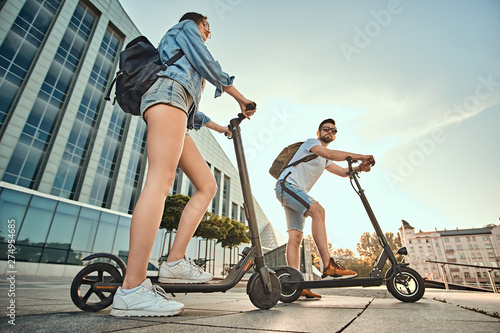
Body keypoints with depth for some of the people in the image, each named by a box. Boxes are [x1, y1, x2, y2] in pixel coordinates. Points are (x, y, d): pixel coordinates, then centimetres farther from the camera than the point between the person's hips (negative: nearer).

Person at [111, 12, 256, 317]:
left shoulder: (186, 62, 42)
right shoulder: (185, 27, 22)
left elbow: (190, 109, 36)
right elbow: (207, 64, 4)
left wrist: (219, 127, 38)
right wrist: (240, 97, 10)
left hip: (176, 112, 9)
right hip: (167, 93, -9)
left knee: (208, 186, -3)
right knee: (161, 180, -27)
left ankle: (175, 263, -9)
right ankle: (132, 290, -31)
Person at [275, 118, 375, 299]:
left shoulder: (324, 160, 28)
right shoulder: (311, 142, 2)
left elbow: (342, 171, 17)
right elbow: (330, 154, -17)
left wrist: (359, 167, -4)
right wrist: (360, 156, -19)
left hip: (297, 191, 9)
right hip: (287, 184, -9)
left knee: (296, 236, -3)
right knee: (317, 210, -30)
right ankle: (328, 265, -35)